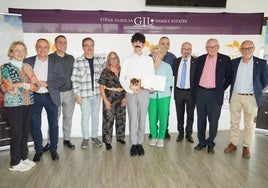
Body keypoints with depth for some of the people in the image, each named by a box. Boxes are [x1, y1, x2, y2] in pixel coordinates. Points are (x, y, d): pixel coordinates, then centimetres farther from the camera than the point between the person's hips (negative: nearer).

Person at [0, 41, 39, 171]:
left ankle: (24, 157, 28)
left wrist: (19, 85, -12)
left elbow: (36, 86, 1)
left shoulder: (27, 67, 10)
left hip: (28, 104, 5)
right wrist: (26, 85, -7)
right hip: (13, 105, -5)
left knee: (25, 132, 12)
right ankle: (15, 163, 18)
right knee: (17, 134, 2)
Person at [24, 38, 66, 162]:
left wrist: (47, 84, -16)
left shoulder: (55, 62, 0)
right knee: (35, 125, 9)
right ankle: (38, 150, 25)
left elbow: (62, 80, -5)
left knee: (53, 124, 8)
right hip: (34, 97, 1)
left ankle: (53, 149, 25)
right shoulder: (28, 61, 4)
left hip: (51, 97, -1)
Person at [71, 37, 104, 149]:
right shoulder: (78, 61, -7)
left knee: (95, 116, 13)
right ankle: (85, 138, 25)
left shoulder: (100, 60, 3)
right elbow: (74, 79, -6)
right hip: (84, 95, -3)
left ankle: (94, 136, 30)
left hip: (97, 93, 3)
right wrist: (77, 94, -7)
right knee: (85, 117, 7)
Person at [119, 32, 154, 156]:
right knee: (133, 119, 0)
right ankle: (133, 144, 11)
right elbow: (122, 78, 2)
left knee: (142, 118, 4)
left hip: (144, 92, 1)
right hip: (131, 93, -1)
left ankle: (140, 143, 16)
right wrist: (130, 90, -9)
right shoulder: (127, 60, 6)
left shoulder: (149, 60, 9)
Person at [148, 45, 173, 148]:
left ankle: (161, 138, 19)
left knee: (163, 117, 3)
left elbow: (170, 81, -2)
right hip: (151, 95, 1)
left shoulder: (167, 66, 3)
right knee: (152, 117, 3)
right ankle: (153, 137, 22)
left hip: (164, 95, -1)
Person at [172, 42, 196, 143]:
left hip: (190, 92, -2)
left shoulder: (196, 61, -5)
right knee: (179, 114, 13)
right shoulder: (176, 61, 6)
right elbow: (173, 74, 12)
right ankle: (180, 133, 28)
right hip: (178, 91, 3)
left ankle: (189, 134, 25)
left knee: (190, 114, 9)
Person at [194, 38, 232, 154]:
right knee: (201, 119, 12)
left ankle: (210, 144, 20)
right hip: (200, 93, 3)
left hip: (215, 94, -3)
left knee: (213, 120, 4)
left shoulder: (225, 60, -1)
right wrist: (195, 90, 9)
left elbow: (229, 77, 4)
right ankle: (201, 142, 26)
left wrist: (222, 89, -1)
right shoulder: (200, 59, 7)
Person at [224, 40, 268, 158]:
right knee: (234, 122, 11)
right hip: (235, 96, 2)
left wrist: (256, 91, 2)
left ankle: (246, 147, 20)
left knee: (249, 124, 7)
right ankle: (233, 144, 25)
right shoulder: (234, 62, 4)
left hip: (251, 98, -2)